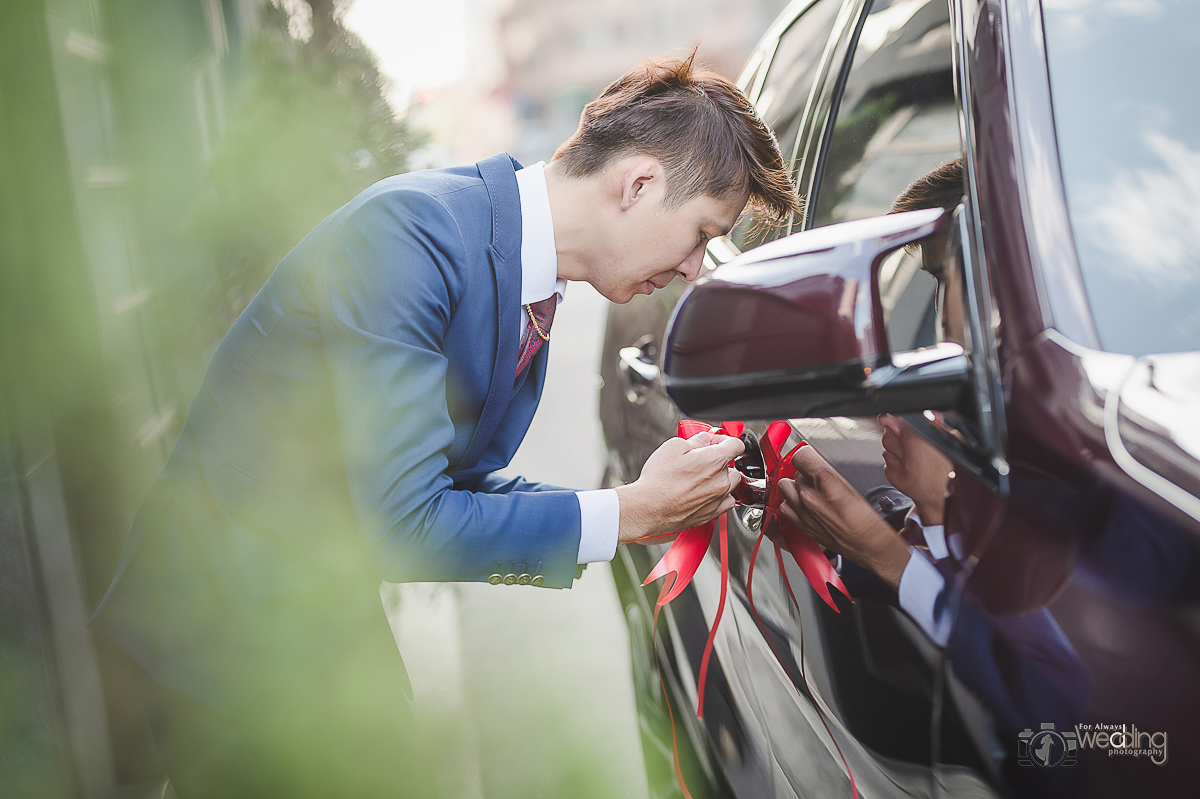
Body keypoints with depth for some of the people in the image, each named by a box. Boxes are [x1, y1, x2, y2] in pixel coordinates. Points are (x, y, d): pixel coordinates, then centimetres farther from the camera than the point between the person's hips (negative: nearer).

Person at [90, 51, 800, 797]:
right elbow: (401, 527, -28)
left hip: (332, 611, 8)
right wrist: (630, 513, -20)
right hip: (235, 620, -7)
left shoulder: (531, 281, 0)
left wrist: (668, 502, 0)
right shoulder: (412, 231, -27)